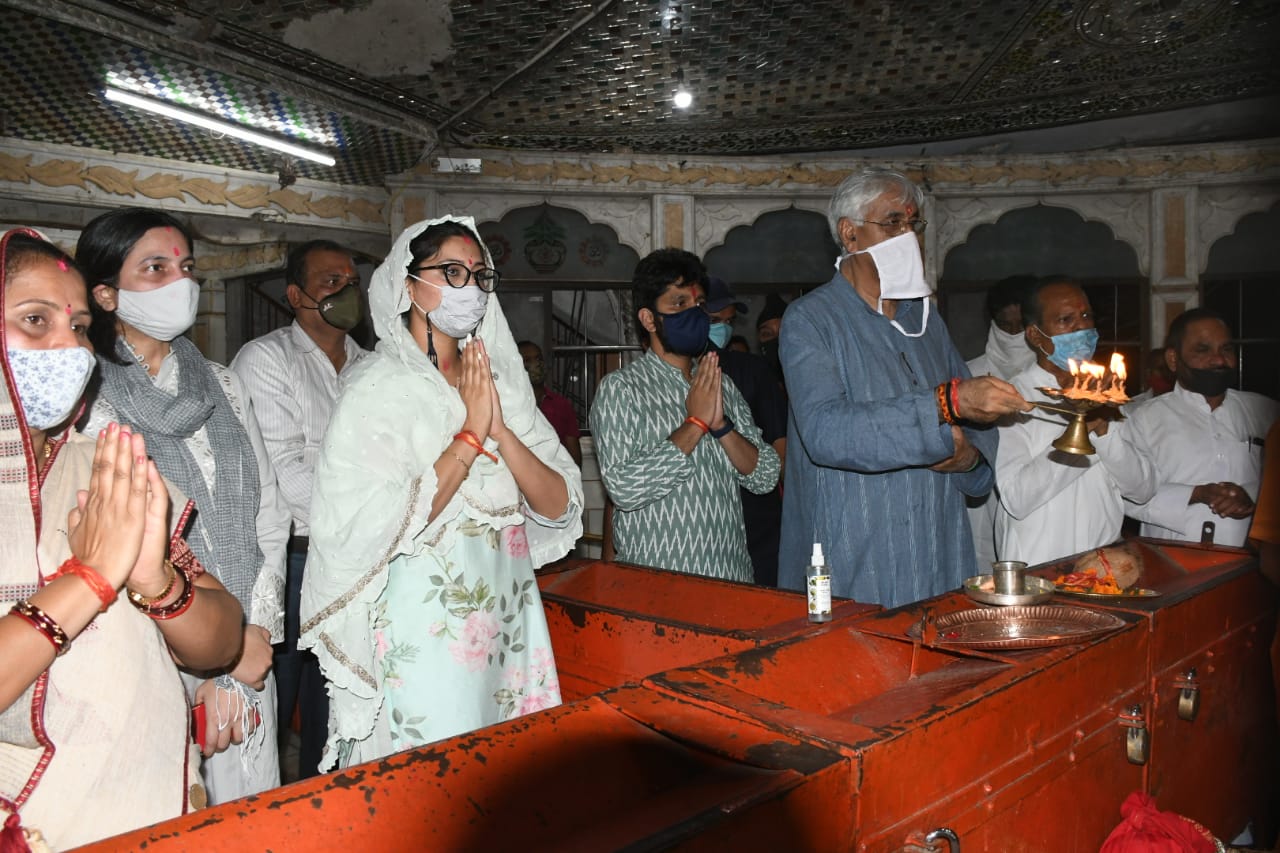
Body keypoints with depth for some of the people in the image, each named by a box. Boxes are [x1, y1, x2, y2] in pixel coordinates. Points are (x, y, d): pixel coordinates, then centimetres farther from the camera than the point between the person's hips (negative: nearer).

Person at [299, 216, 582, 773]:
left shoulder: (501, 382, 9)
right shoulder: (380, 387, -7)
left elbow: (559, 507, 1)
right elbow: (381, 527, -20)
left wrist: (500, 431, -13)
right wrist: (470, 433, -16)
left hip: (507, 618, 6)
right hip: (422, 630, -5)